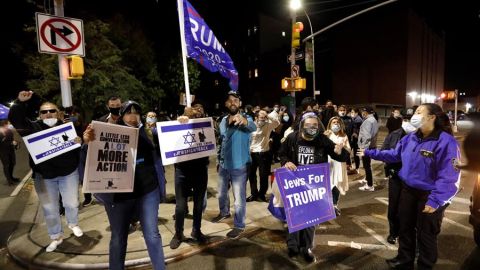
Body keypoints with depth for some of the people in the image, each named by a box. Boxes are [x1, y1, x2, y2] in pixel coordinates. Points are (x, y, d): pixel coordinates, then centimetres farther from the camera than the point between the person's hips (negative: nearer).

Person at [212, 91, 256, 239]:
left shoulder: (245, 118, -13)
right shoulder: (223, 120, 5)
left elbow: (253, 126, -38)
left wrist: (243, 120, -61)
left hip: (239, 166, -6)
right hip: (223, 165, 6)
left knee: (239, 198, 3)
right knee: (222, 193, 23)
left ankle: (239, 226, 22)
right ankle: (224, 212, 49)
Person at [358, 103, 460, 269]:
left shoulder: (446, 142, -22)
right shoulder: (410, 138, 1)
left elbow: (448, 177, -25)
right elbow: (393, 154, 14)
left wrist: (435, 200, -30)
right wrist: (369, 153, 11)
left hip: (429, 196, -6)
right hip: (408, 191, 7)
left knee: (425, 235, 14)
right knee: (405, 228, 21)